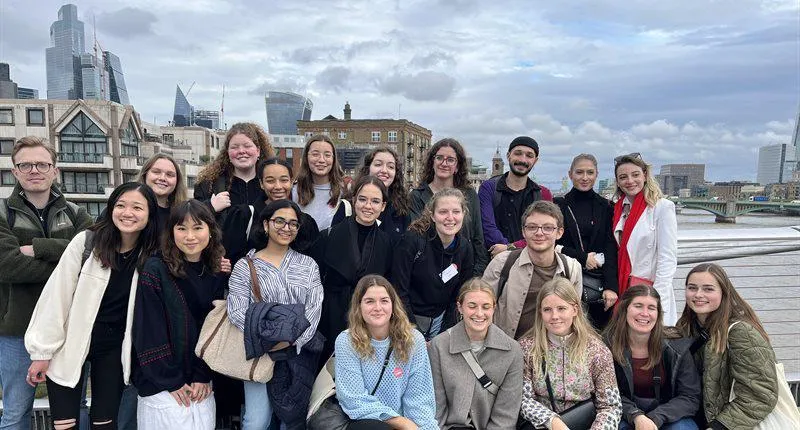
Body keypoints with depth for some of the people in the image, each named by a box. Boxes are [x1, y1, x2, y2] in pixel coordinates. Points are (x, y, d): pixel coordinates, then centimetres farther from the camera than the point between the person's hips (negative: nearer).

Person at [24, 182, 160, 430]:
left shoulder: (151, 255, -6)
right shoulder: (86, 242, -14)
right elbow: (57, 297, -10)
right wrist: (42, 352, -9)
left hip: (113, 349, 2)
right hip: (70, 344, -1)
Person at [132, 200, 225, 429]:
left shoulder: (215, 275, 3)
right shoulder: (155, 270, -11)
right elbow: (149, 333, -12)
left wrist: (203, 376, -5)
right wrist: (172, 381, -11)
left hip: (201, 384, 4)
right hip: (161, 383, -4)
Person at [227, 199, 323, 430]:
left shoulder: (308, 264, 9)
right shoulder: (245, 266, 2)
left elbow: (314, 308, -1)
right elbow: (237, 312, -9)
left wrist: (293, 339, -15)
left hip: (300, 350, 2)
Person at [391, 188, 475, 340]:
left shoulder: (465, 248, -4)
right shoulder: (412, 240, -18)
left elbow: (459, 297, 3)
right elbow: (399, 291, -16)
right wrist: (414, 335, -16)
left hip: (439, 320, 4)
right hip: (408, 319, -3)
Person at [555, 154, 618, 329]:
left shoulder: (606, 207, 9)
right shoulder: (558, 205, 6)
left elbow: (611, 249, 2)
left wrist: (611, 286, -9)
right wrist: (582, 257, -9)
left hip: (599, 282, 1)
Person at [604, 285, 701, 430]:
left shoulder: (677, 346, -8)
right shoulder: (608, 345, -11)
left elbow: (691, 397, -7)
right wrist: (636, 416, -23)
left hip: (670, 416, 1)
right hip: (627, 417, 0)